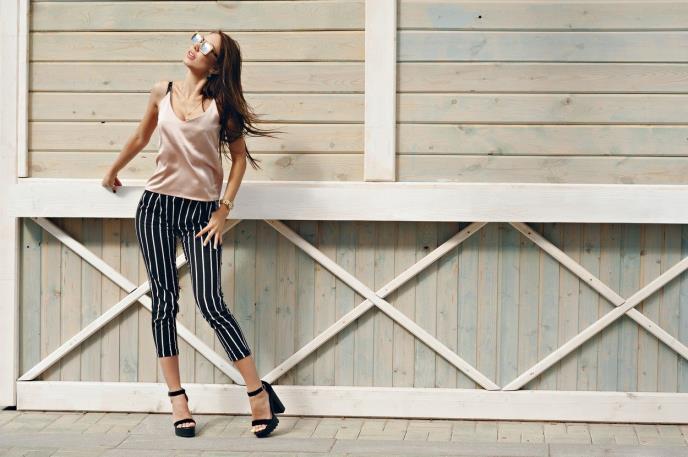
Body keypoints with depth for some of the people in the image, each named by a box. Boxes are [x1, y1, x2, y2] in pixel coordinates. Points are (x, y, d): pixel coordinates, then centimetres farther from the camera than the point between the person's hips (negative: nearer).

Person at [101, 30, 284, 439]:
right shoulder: (162, 93, 5)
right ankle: (177, 398, 11)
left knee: (211, 305, -8)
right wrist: (113, 172, 33)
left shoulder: (220, 103, -4)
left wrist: (224, 210, -3)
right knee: (164, 300, 3)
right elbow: (141, 138, 21)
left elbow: (239, 156, 3)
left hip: (201, 211, -3)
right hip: (156, 206, 3)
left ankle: (259, 392, 2)